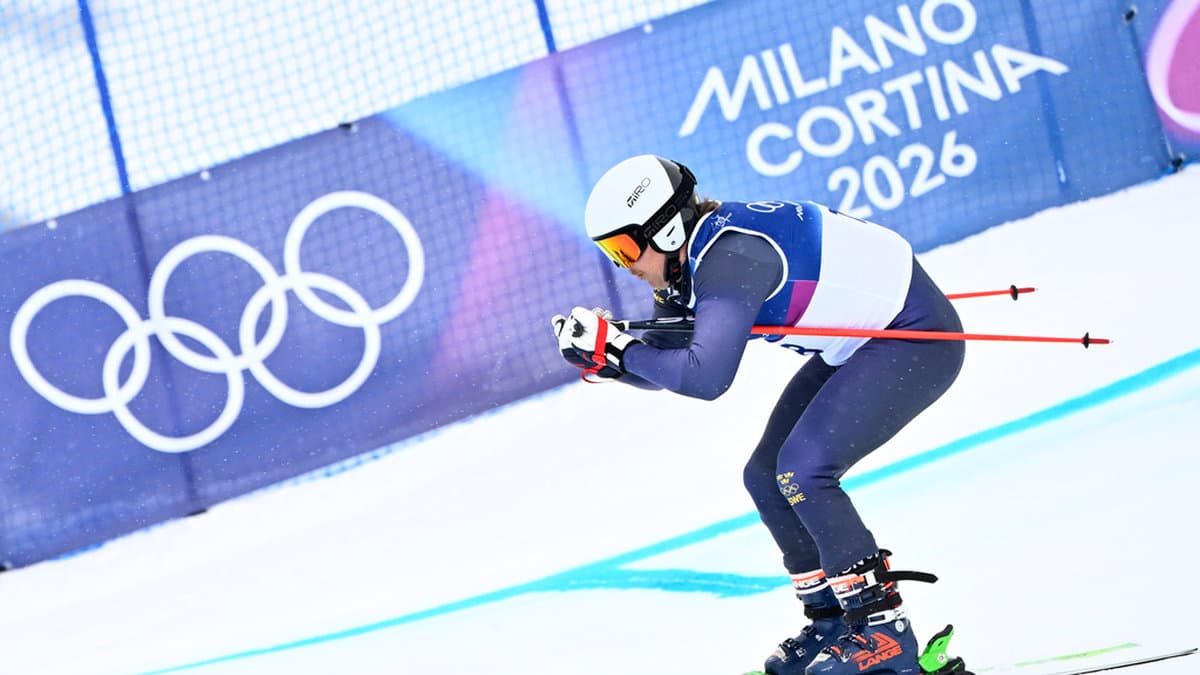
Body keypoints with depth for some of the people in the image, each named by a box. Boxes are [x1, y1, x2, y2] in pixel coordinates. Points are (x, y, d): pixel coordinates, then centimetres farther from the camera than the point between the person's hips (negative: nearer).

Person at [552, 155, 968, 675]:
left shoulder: (730, 260, -29)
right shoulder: (688, 254, 0)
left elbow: (705, 376, -38)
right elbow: (665, 363, 7)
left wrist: (616, 348, -28)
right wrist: (601, 355, -11)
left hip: (918, 337, -10)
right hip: (860, 346, 10)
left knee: (802, 471, -19)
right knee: (766, 477, 7)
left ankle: (883, 632, -10)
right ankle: (835, 621, 16)